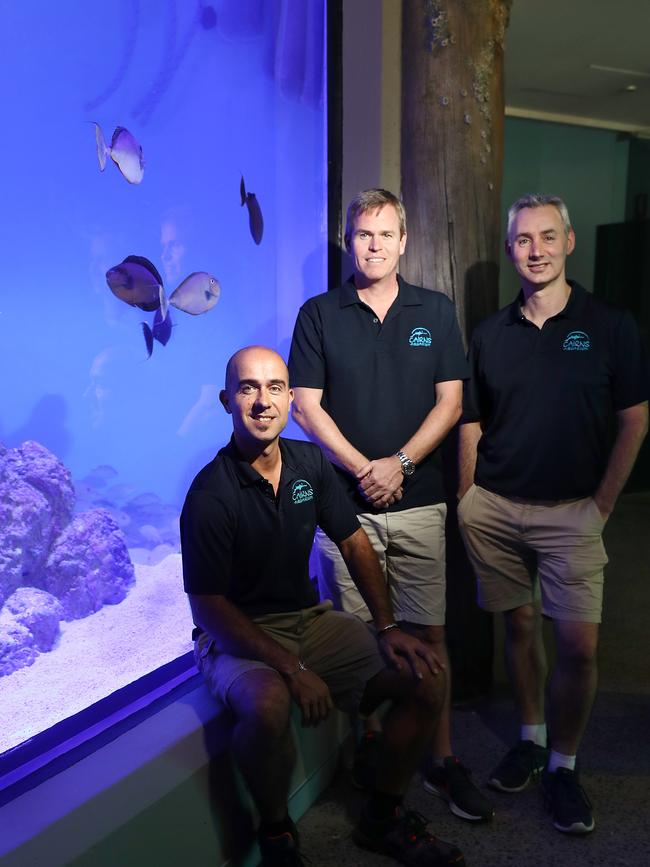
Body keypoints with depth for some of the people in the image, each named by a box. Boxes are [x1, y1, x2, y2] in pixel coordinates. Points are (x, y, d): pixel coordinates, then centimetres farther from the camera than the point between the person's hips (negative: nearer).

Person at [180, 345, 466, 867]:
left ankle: (382, 817, 15)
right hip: (237, 635, -6)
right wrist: (292, 670, -25)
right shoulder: (211, 494, -19)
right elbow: (208, 608, -18)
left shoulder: (310, 462, -1)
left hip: (309, 618, 6)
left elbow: (355, 544, 6)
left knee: (427, 677, -8)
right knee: (268, 704, -38)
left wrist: (388, 628, -5)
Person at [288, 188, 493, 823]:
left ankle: (441, 760, 18)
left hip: (418, 502, 1)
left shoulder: (435, 312, 9)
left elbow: (450, 401, 4)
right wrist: (364, 470, -9)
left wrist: (398, 464, -8)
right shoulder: (319, 315, 5)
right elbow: (306, 406, 0)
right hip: (344, 500, -1)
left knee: (428, 633, 5)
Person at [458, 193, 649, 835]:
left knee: (578, 643, -4)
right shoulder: (490, 333, 6)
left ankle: (563, 764, 17)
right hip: (495, 509, 3)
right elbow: (471, 426, 9)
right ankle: (530, 739, 32)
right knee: (519, 624, 12)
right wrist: (467, 504, 5)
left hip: (571, 511, -2)